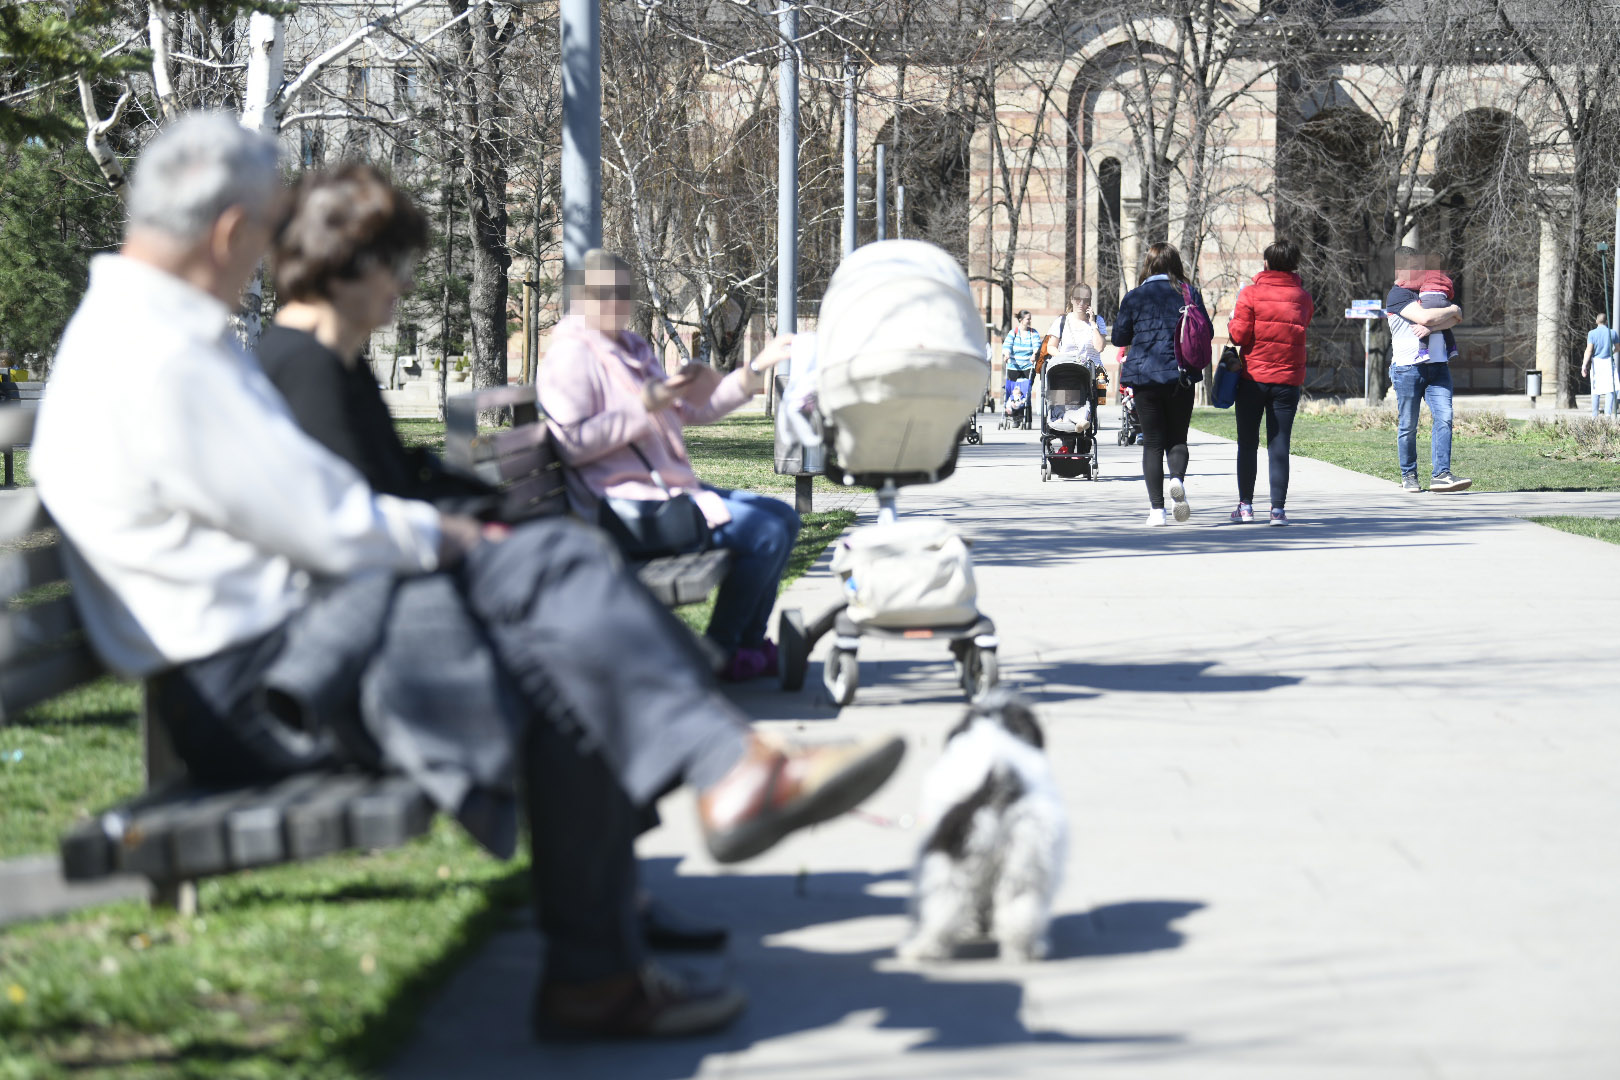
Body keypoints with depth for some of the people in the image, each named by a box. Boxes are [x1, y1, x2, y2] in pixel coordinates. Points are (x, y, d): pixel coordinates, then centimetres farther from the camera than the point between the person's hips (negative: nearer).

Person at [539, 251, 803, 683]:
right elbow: (573, 444, -21)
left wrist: (757, 367, 21)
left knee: (783, 516, 11)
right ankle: (718, 652, -8)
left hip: (671, 488, 11)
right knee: (765, 532, -19)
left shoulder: (635, 349, 20)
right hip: (629, 506, -11)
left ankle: (750, 643, 12)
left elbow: (695, 410, 27)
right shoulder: (571, 356, -10)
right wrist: (646, 405, -23)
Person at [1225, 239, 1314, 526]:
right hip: (1289, 379, 1)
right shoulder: (1303, 297, 3)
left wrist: (1233, 323, 11)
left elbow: (1239, 335, -10)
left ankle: (1245, 505, 10)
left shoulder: (1251, 293, -7)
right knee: (1279, 445, 2)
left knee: (1247, 444, 9)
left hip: (1253, 378, -1)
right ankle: (1278, 508, -3)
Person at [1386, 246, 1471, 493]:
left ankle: (1441, 475, -14)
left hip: (1437, 366, 5)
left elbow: (1454, 319, 6)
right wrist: (1452, 310, -1)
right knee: (1408, 426, 1)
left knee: (1444, 418, -10)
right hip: (1408, 367, -5)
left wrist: (1430, 328, -13)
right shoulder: (1398, 295, -3)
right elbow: (1424, 317, -18)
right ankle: (1409, 476, 14)